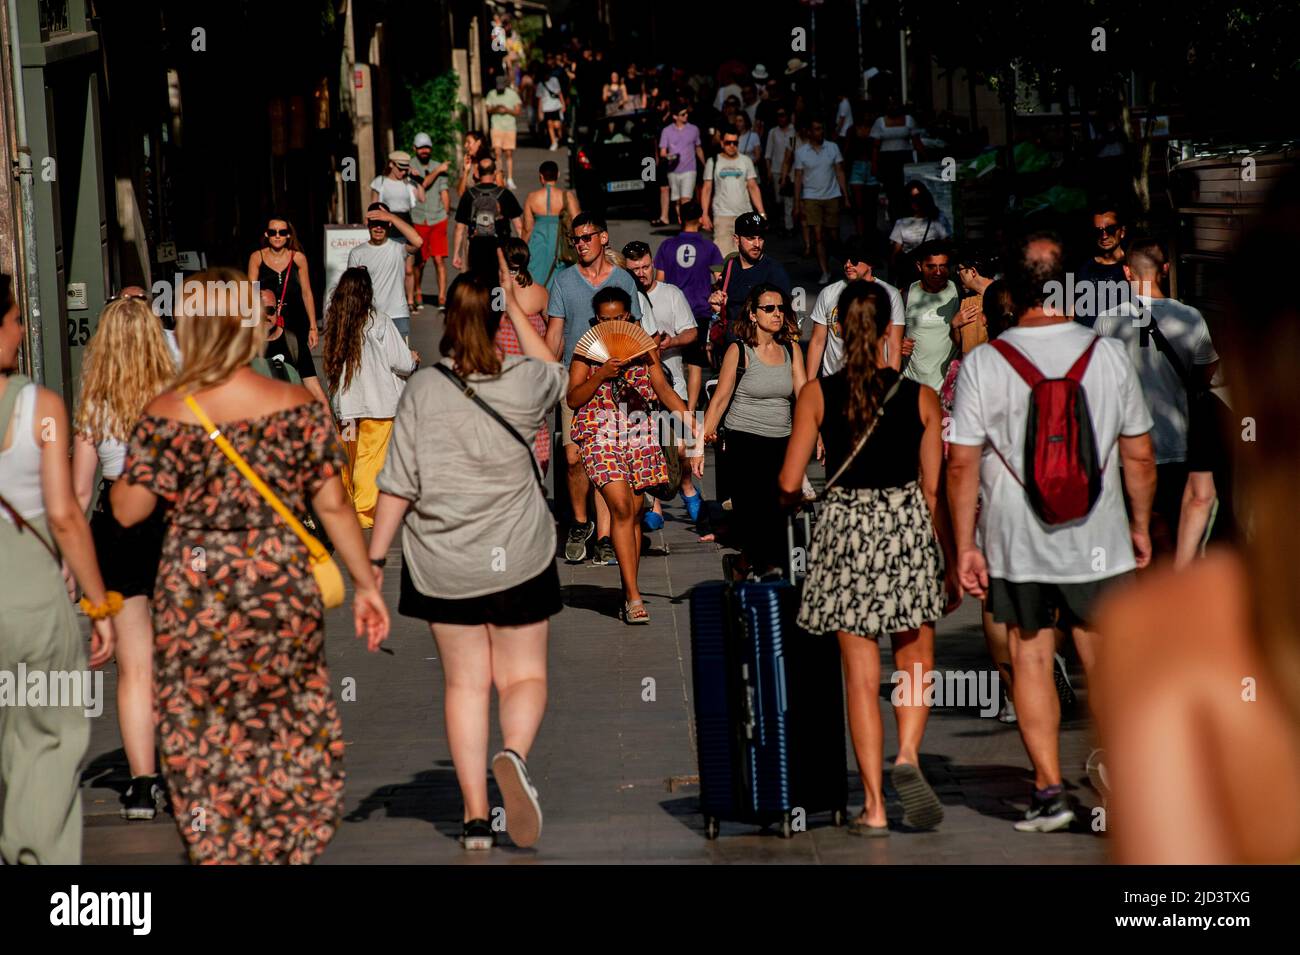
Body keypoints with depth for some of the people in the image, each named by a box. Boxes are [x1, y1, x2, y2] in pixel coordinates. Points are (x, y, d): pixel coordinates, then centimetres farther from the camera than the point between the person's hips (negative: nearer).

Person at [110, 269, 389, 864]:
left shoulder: (166, 414, -9)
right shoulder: (299, 407, -5)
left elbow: (128, 511, -6)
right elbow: (332, 506, -3)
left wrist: (123, 472, 15)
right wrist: (365, 584, 6)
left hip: (194, 594, -1)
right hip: (281, 586, 1)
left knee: (204, 744, 12)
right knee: (290, 734, 17)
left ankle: (219, 853, 15)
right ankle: (291, 849, 20)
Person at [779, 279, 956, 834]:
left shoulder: (817, 395, -4)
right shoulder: (919, 396, -3)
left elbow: (789, 482, -4)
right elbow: (934, 489, -1)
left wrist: (791, 499, 20)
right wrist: (950, 562, 7)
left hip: (845, 527, 0)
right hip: (907, 525, 0)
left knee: (861, 673, 6)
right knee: (915, 660, 17)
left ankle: (874, 807, 5)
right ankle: (907, 756, -9)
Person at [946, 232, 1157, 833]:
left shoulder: (982, 364, -8)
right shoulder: (1109, 355, -4)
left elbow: (961, 464, -7)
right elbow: (1140, 456, 3)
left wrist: (964, 546, 1)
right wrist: (1140, 526, 16)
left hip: (1015, 545, -1)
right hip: (1097, 539, 1)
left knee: (1031, 660, 9)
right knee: (1106, 667, 10)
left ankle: (1049, 790, 7)